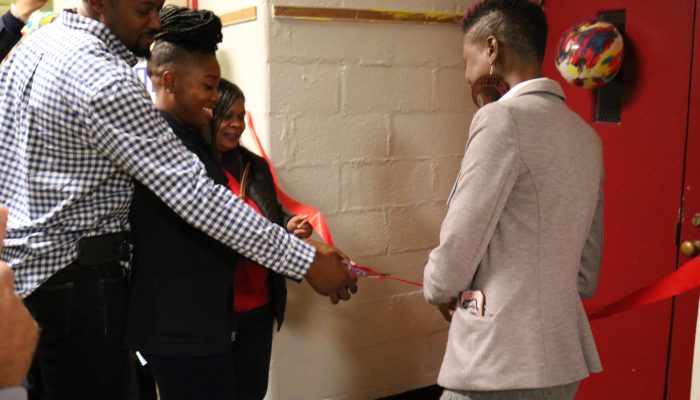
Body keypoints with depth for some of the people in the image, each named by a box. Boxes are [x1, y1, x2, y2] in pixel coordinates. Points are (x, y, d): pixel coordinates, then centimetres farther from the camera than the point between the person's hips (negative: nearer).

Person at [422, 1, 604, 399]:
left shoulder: (503, 119, -15)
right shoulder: (586, 135, 10)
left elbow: (459, 244, -13)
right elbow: (588, 268, 14)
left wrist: (439, 290, 5)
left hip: (500, 361, -8)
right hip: (565, 358, 8)